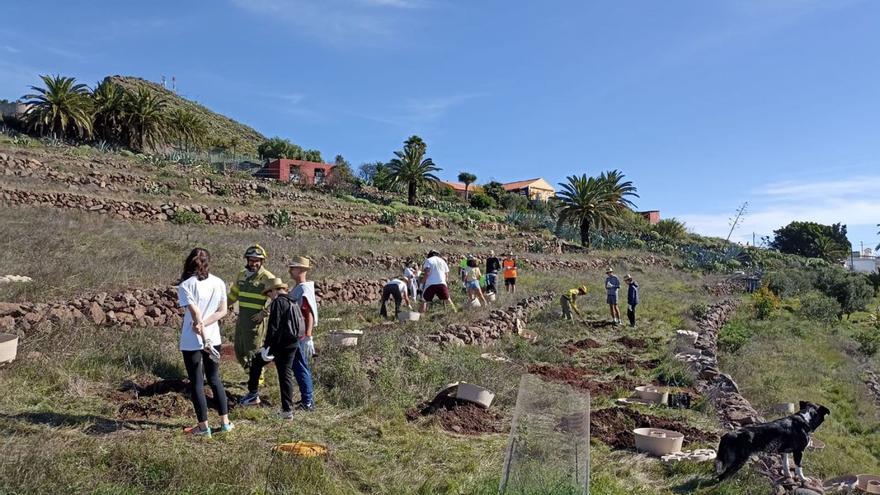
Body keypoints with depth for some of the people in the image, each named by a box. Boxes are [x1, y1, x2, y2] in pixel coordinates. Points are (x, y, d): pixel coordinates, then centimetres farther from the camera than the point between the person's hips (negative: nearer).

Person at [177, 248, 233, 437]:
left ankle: (203, 426, 14)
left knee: (196, 383, 7)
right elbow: (222, 310, -3)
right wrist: (204, 324, -11)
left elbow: (196, 314, -18)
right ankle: (225, 422, 19)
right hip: (214, 338, 4)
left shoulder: (185, 285, -13)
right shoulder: (219, 283, 1)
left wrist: (204, 339, -17)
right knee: (215, 379, 18)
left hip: (192, 341, -4)